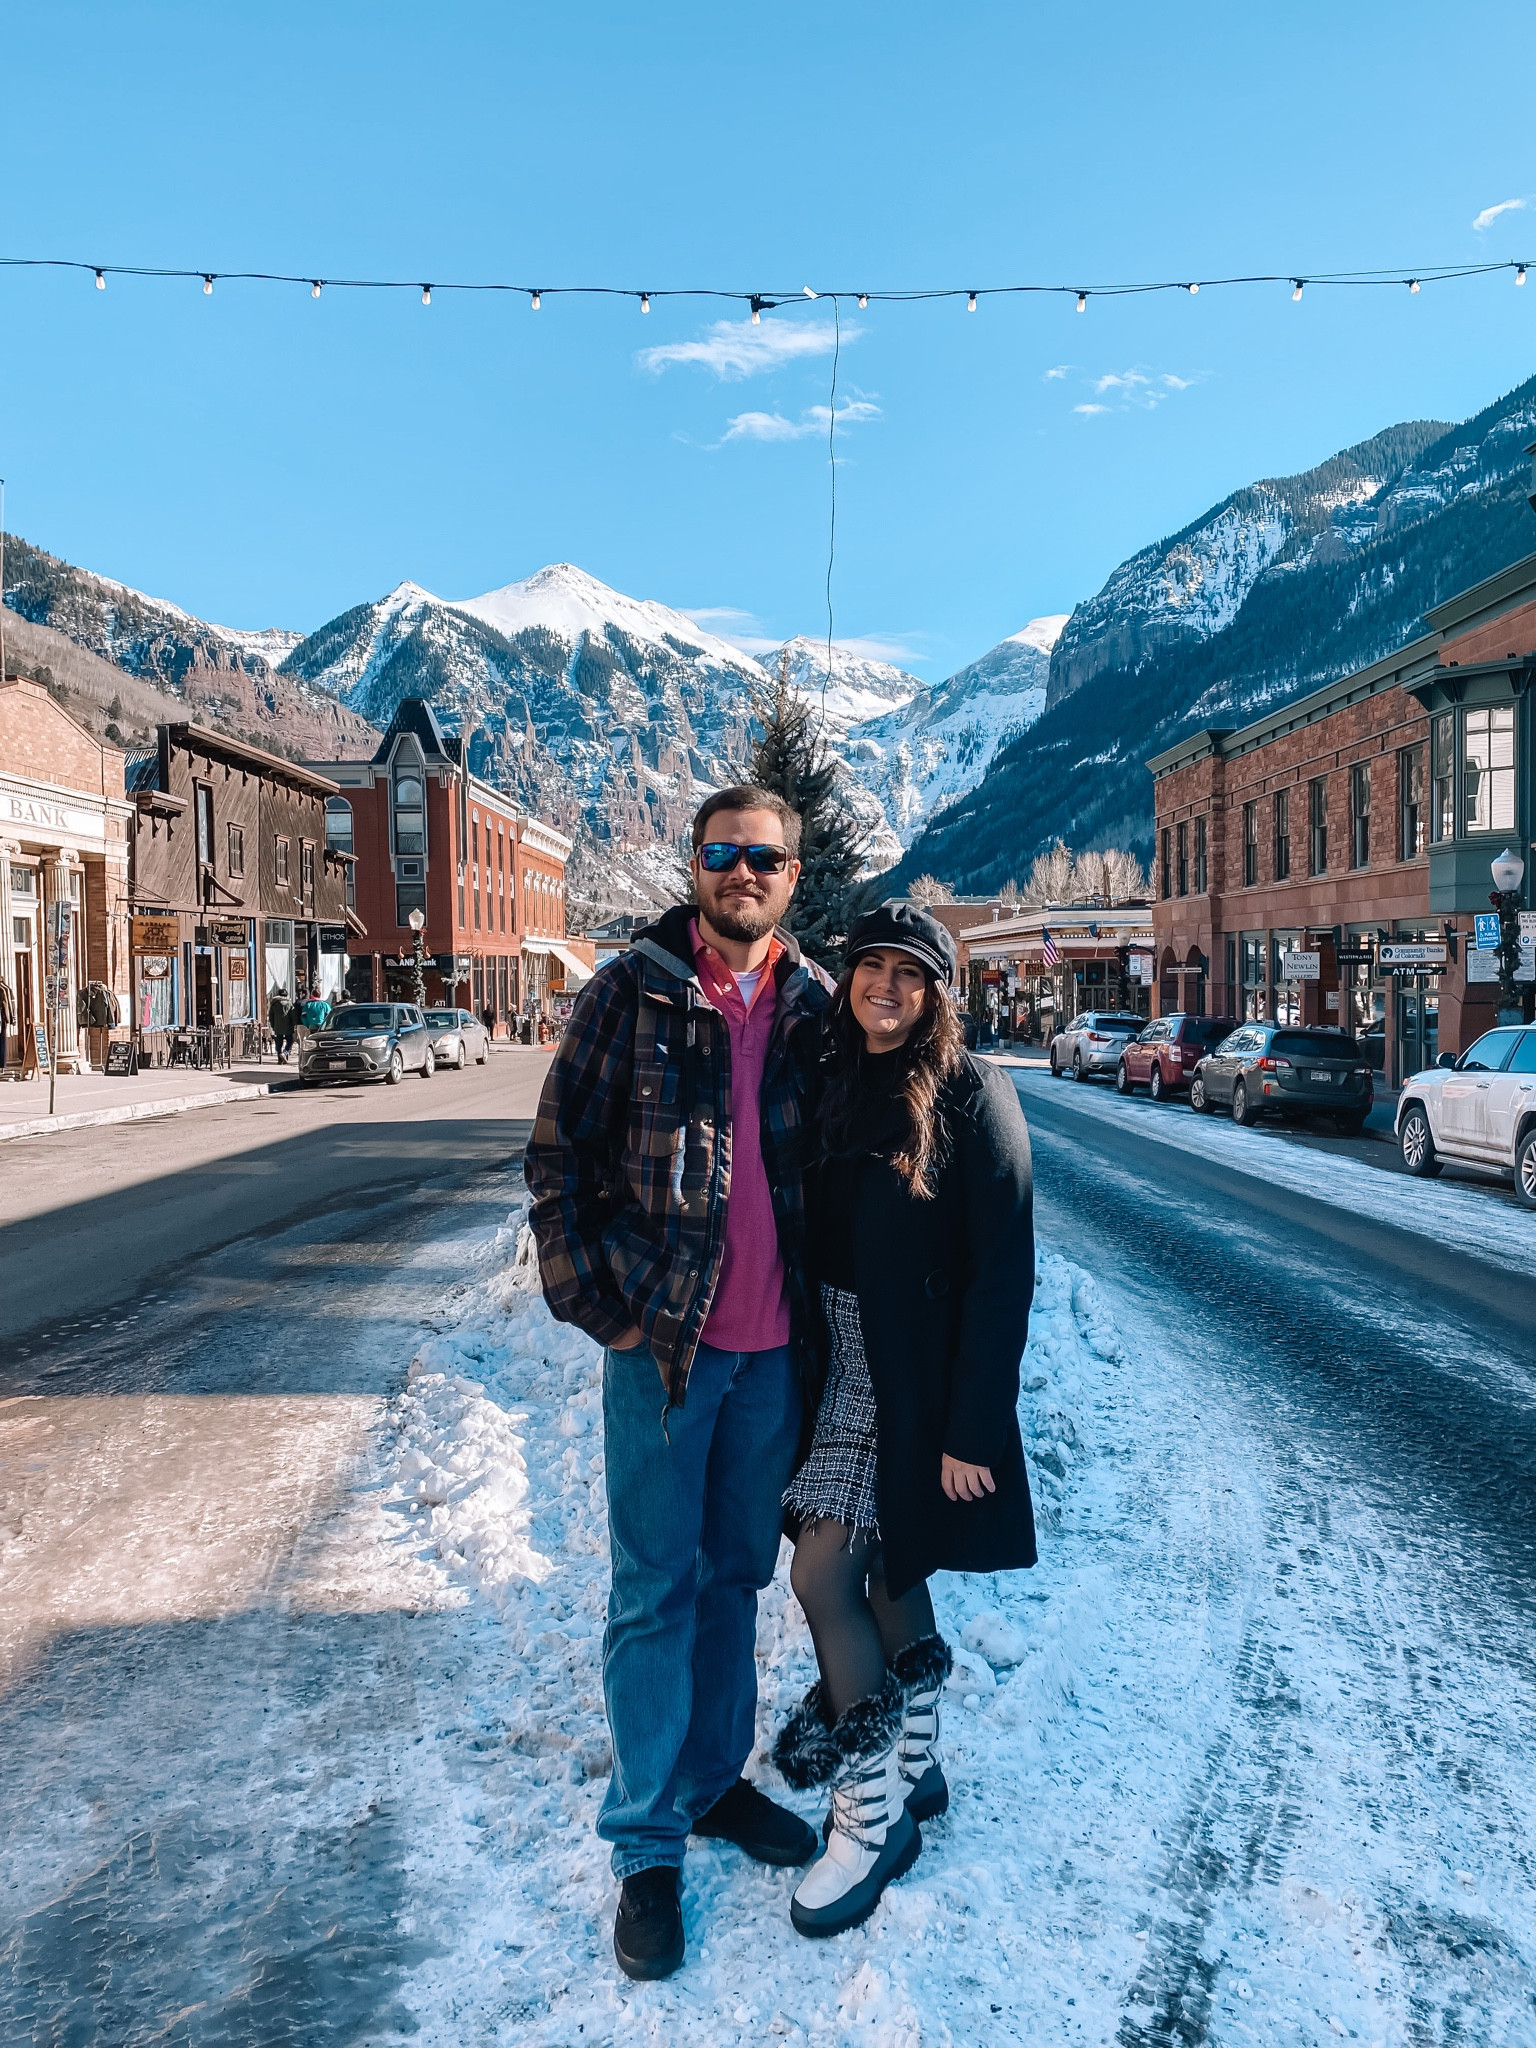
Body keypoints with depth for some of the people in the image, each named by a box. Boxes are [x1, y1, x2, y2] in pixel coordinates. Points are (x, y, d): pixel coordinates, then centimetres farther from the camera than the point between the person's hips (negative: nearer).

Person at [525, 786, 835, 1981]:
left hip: (776, 1347, 4)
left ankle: (715, 1781, 37)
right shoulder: (634, 991, -6)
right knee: (658, 1590, 6)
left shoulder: (817, 1005, 3)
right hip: (661, 1341, -3)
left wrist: (827, 1308, 5)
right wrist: (593, 1300, -9)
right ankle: (647, 1843, 22)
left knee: (737, 1573, 18)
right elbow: (558, 1150, -5)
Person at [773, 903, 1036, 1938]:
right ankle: (915, 1766, 37)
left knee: (823, 1572, -6)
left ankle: (871, 1809, 13)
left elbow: (1003, 1271, -16)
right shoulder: (834, 1086, 6)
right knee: (885, 1568, 17)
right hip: (841, 1366, 6)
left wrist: (972, 1428, -18)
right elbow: (817, 1235, 10)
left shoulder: (970, 1094, -13)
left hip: (919, 1382, -6)